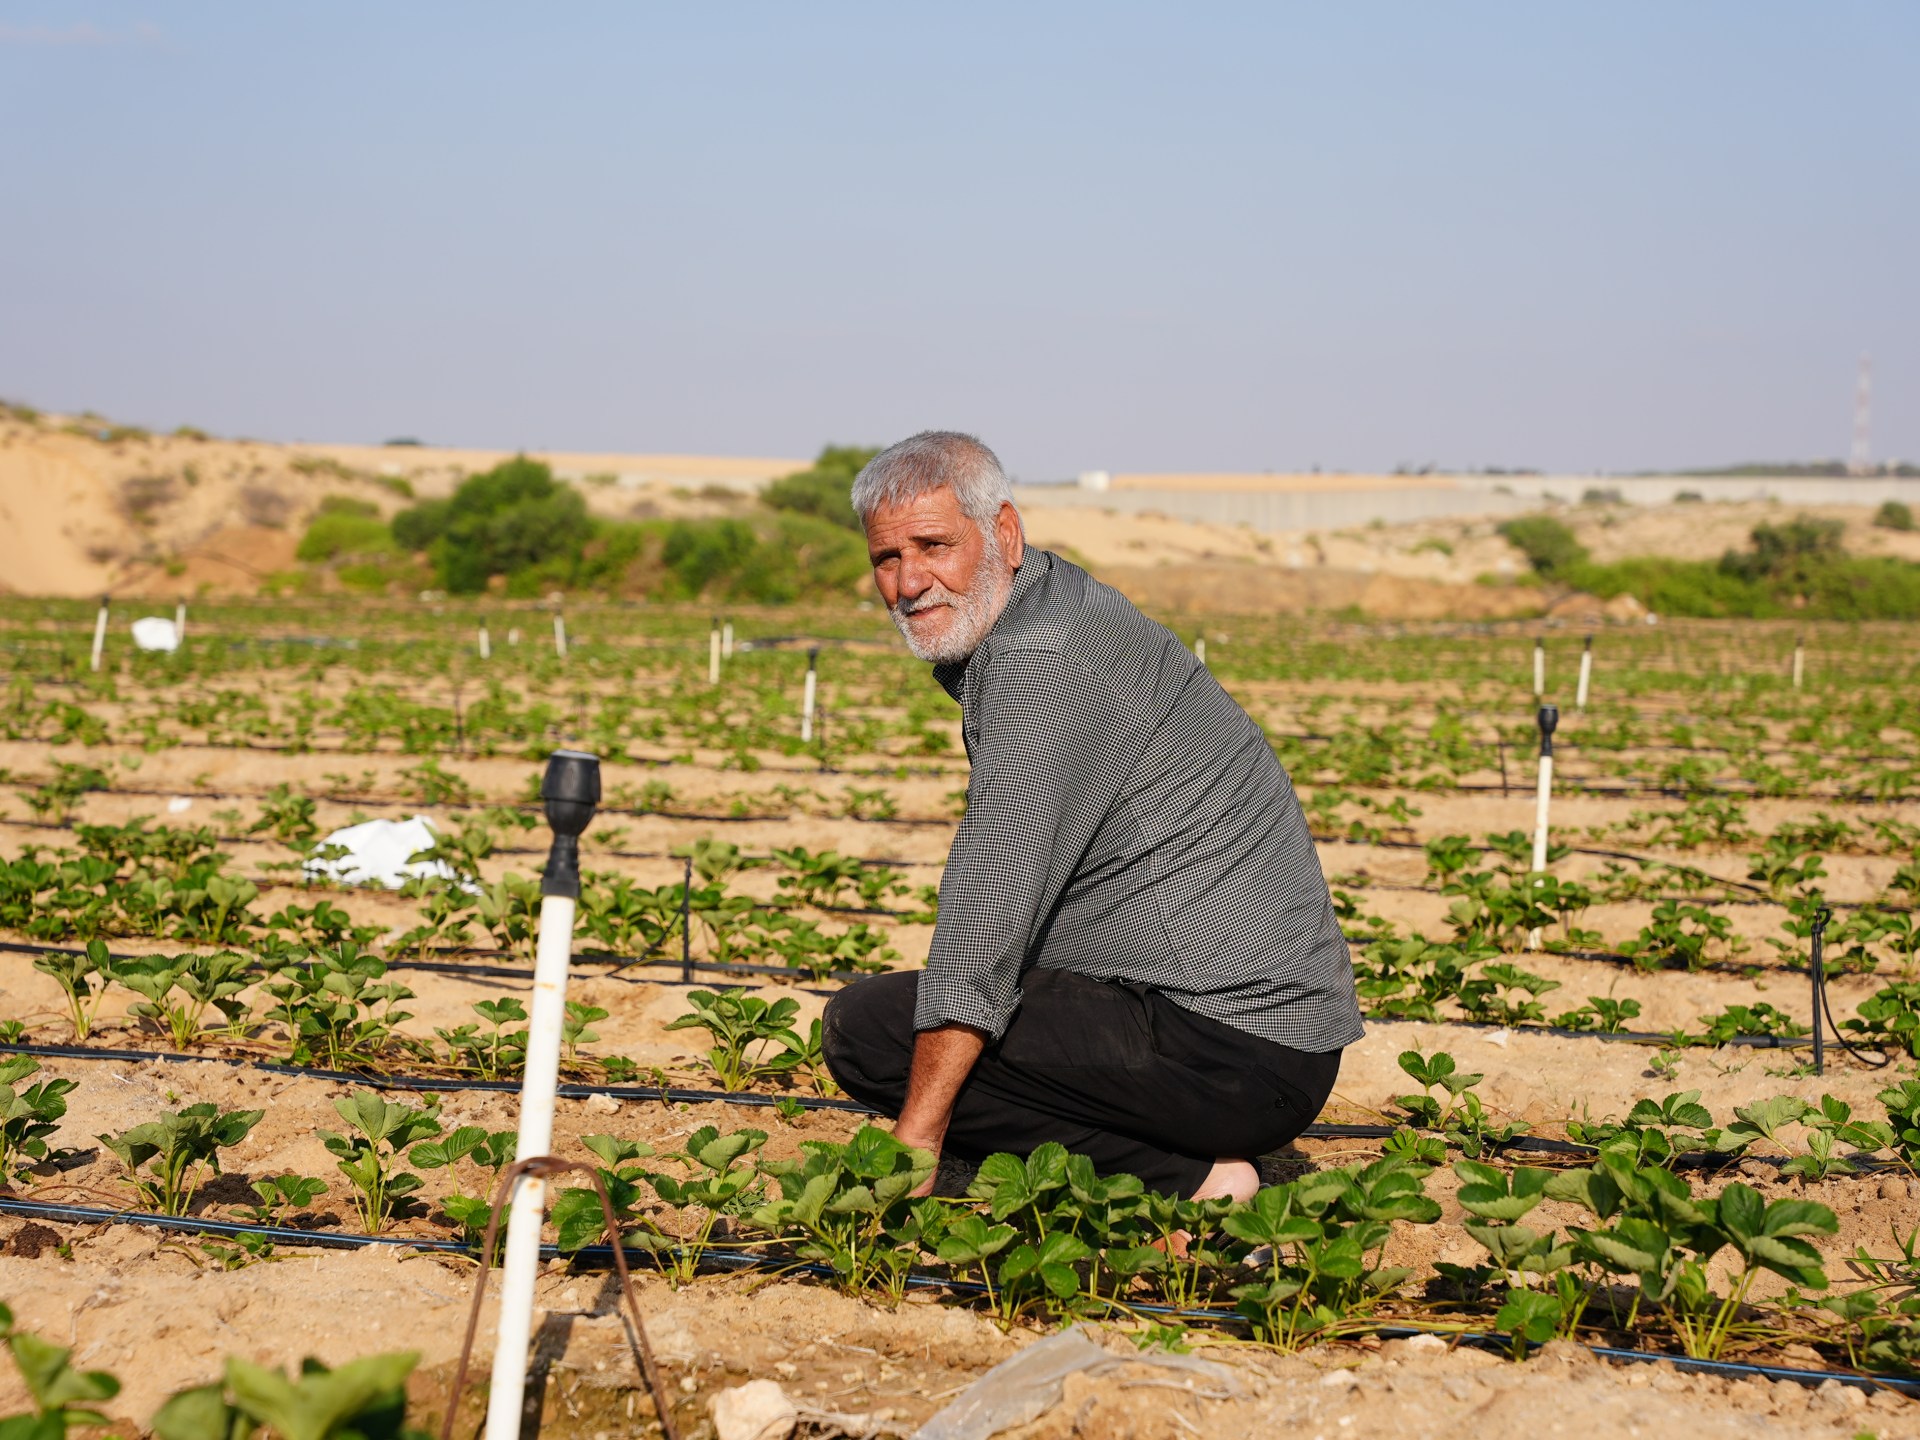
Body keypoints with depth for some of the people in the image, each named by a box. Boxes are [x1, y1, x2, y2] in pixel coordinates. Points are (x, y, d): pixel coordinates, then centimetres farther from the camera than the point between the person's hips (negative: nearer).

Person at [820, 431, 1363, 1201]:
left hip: (1229, 1045, -10)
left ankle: (1187, 1181, -11)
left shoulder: (1039, 663, -16)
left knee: (867, 1028, -13)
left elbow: (989, 912, -21)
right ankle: (1189, 1166, 9)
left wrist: (913, 1144, -21)